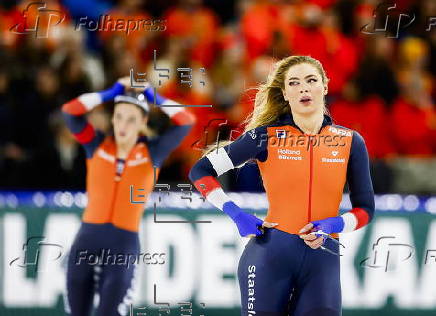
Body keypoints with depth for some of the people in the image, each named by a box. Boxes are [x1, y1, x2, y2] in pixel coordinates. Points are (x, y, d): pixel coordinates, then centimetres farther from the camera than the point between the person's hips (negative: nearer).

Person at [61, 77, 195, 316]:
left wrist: (154, 97, 4)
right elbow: (70, 111, -5)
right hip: (86, 242, 2)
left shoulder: (152, 152, 4)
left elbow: (186, 122, -3)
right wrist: (111, 93, 0)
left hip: (124, 246, -2)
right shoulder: (97, 146, 6)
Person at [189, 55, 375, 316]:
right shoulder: (267, 137, 1)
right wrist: (236, 214, -8)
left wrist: (332, 226, -9)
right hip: (271, 253, -1)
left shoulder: (350, 142, 7)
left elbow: (365, 209, 11)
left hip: (322, 259, 2)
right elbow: (200, 172, 3)